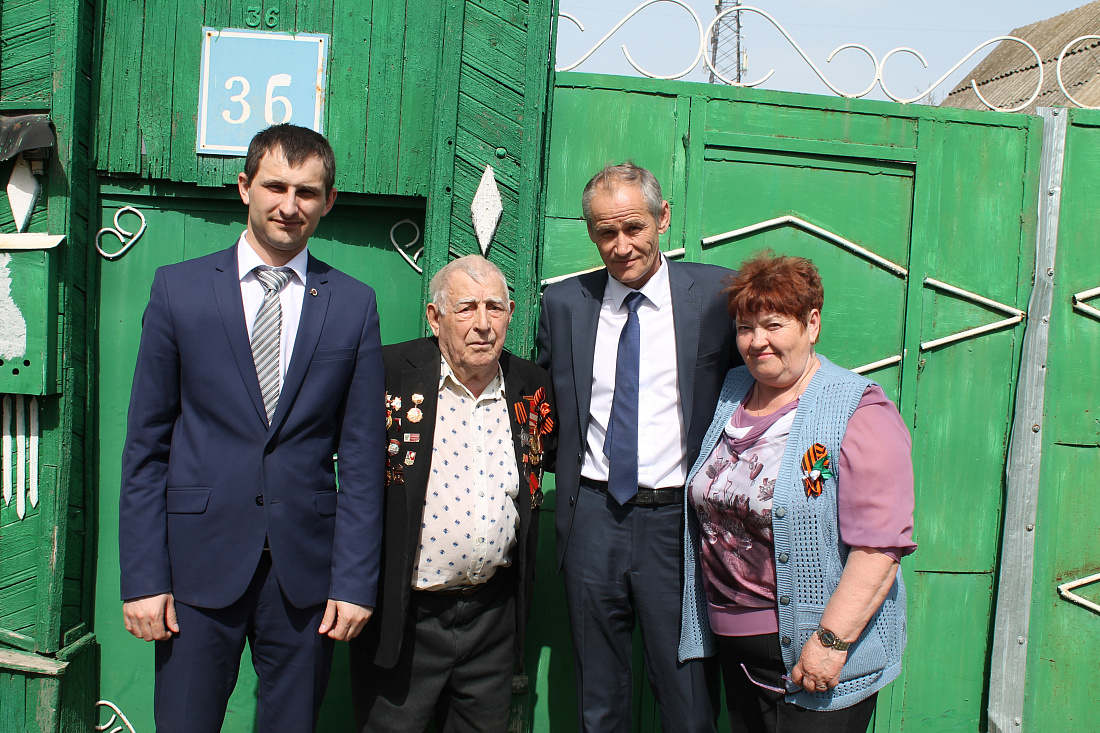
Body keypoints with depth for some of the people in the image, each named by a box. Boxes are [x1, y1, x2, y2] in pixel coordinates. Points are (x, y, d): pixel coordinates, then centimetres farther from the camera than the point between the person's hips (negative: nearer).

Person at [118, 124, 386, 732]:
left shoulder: (354, 304, 2)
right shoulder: (179, 288, 1)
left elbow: (361, 456, 1)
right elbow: (146, 445, 1)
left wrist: (355, 581, -3)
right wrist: (142, 577, -4)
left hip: (306, 569, 1)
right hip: (199, 563, 0)